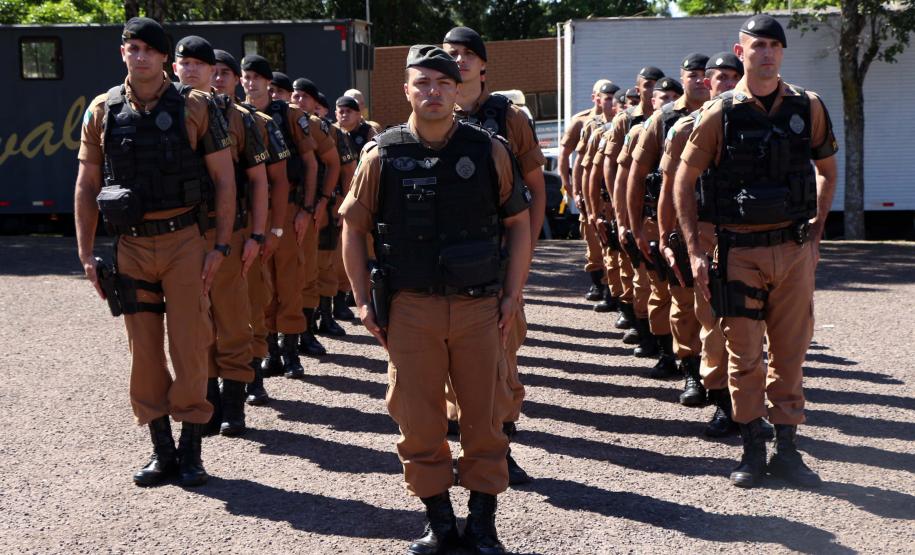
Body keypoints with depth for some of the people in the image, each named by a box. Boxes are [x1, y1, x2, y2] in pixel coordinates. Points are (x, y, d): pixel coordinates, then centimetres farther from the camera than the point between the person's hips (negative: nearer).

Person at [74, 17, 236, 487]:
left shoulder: (195, 106, -3)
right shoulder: (102, 111, 5)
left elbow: (223, 177, -1)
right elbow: (86, 186, 8)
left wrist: (221, 245, -7)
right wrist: (86, 255, 3)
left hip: (185, 241, -3)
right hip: (130, 245, 3)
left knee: (189, 347, -1)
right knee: (144, 353, 7)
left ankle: (190, 450, 13)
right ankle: (162, 452, 19)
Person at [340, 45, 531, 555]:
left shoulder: (489, 150, 0)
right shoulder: (382, 155, -1)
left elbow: (519, 222, 7)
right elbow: (353, 228, 7)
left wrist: (513, 293, 1)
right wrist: (364, 301, 2)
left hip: (479, 306, 0)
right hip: (410, 308, 0)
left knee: (485, 417, 7)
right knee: (419, 421, 6)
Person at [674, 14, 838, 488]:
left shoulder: (808, 107, 3)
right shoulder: (720, 114, -4)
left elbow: (827, 170, 16)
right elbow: (684, 181, 1)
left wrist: (814, 234, 10)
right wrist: (694, 251, -4)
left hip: (794, 249, 2)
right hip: (739, 250, -2)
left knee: (790, 351, 8)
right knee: (744, 354, 5)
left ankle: (786, 448, 19)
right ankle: (752, 449, 17)